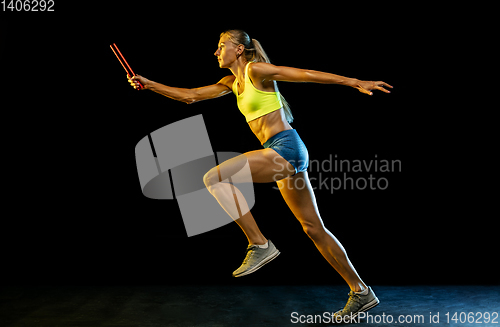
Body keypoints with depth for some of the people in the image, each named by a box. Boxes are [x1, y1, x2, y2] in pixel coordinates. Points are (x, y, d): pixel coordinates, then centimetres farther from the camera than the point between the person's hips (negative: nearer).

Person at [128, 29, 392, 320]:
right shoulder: (233, 83, 20)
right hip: (284, 153, 9)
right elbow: (190, 96, 23)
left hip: (286, 148, -9)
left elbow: (307, 74, -6)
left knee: (214, 178, -15)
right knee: (314, 228, 10)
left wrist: (356, 83, -9)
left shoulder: (257, 70, -4)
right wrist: (149, 84, 18)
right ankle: (361, 293, 17)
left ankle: (260, 245, -13)